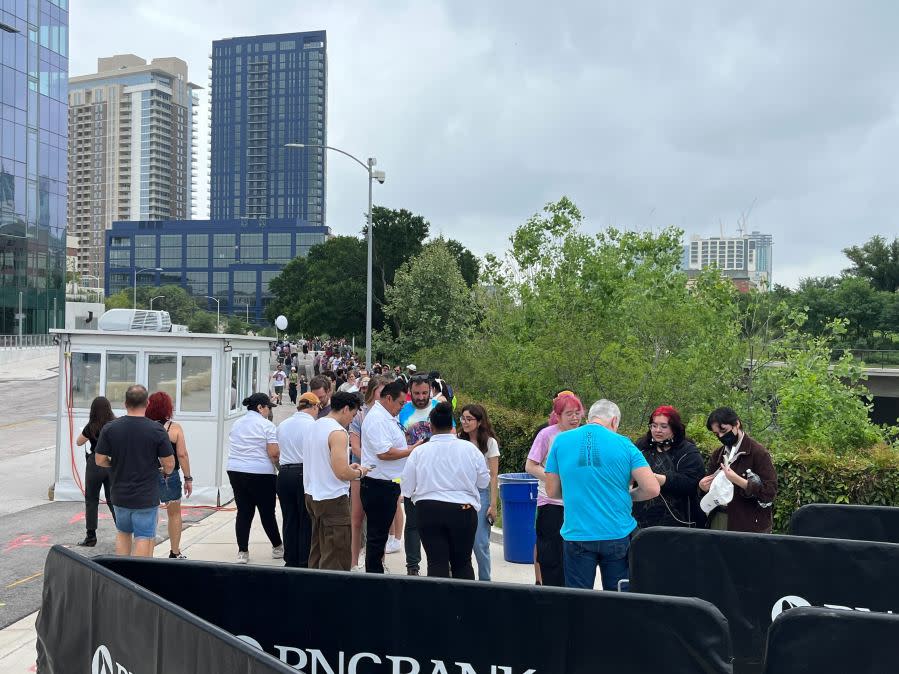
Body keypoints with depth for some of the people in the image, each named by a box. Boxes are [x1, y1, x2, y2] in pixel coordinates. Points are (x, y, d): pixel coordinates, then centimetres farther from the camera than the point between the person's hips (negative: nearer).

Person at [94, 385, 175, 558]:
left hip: (120, 495, 4)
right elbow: (169, 464, -11)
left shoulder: (110, 428, -5)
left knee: (123, 533, 22)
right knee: (144, 538, 4)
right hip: (146, 497, -3)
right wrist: (166, 473, 12)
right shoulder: (157, 430, -13)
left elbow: (100, 460, -2)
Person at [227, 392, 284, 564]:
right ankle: (277, 548, 21)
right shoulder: (267, 425, -9)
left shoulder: (236, 424, 12)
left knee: (243, 512, 8)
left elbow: (236, 448, 16)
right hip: (260, 473, -6)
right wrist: (277, 462, 4)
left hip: (235, 471, 6)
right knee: (267, 512, 6)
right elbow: (274, 453, -14)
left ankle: (242, 552, 8)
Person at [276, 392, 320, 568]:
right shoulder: (312, 425, -11)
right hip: (306, 473, -5)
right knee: (307, 521, 5)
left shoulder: (282, 425, 7)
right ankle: (305, 563, 10)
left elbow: (279, 450, 14)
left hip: (284, 473, 5)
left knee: (289, 519, 13)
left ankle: (290, 561, 21)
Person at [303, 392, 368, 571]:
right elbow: (342, 473, -24)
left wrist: (348, 467, 16)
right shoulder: (338, 432, -17)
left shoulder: (315, 426, 10)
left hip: (312, 495, 9)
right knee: (337, 560, -2)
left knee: (318, 552, 18)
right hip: (333, 500, -9)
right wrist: (359, 472, -5)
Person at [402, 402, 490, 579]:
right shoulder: (470, 449, -3)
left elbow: (406, 490, 1)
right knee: (463, 563, 13)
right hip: (463, 511, 1)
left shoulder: (419, 452, -4)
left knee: (436, 563, 3)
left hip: (428, 511, 0)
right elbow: (484, 482, 6)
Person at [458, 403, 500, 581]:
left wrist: (493, 505, -9)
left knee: (480, 544, -4)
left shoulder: (490, 443, -2)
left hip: (481, 493, -4)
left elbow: (493, 477, -4)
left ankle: (485, 581, 9)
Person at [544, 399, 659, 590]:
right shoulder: (624, 444, -3)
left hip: (577, 534, 0)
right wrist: (626, 495, 11)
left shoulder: (560, 441, 0)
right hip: (618, 534, 0)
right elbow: (652, 489, -7)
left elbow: (552, 491, 4)